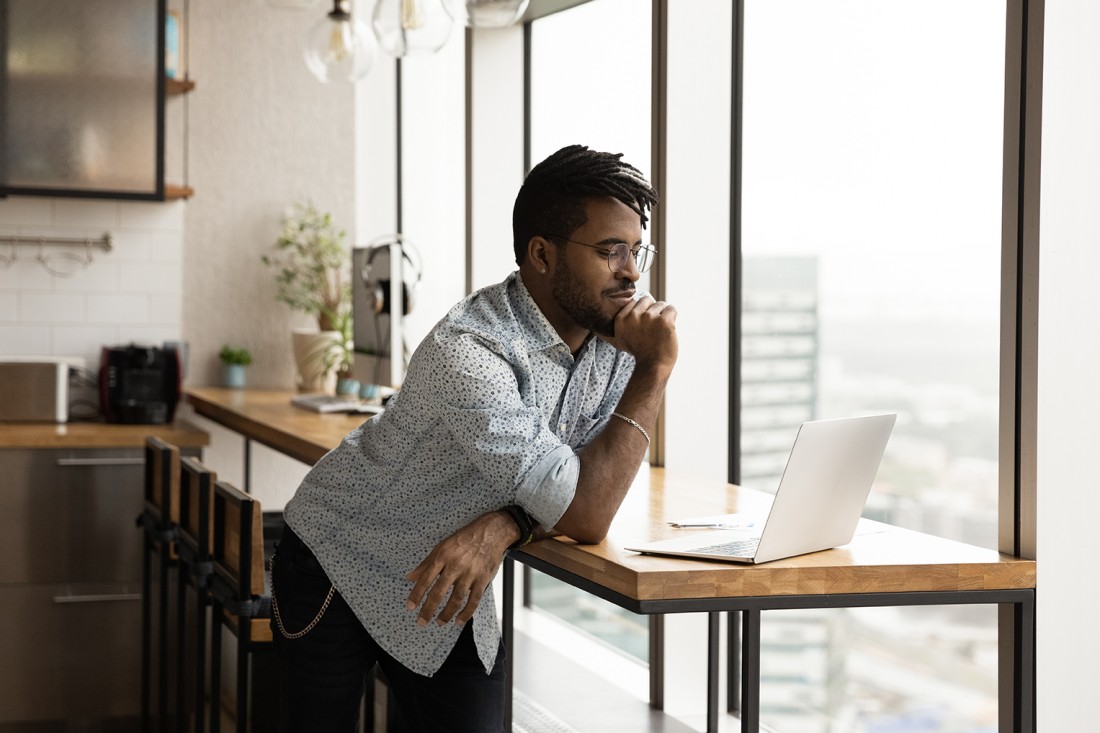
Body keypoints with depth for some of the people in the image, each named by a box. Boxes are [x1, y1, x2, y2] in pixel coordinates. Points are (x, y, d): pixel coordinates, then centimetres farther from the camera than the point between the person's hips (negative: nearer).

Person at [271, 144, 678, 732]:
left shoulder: (614, 338, -10)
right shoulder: (468, 352, -34)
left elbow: (592, 486, -7)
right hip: (340, 570, -6)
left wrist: (502, 528, -27)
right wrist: (654, 371, -31)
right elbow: (583, 516, -35)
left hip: (452, 591, 6)